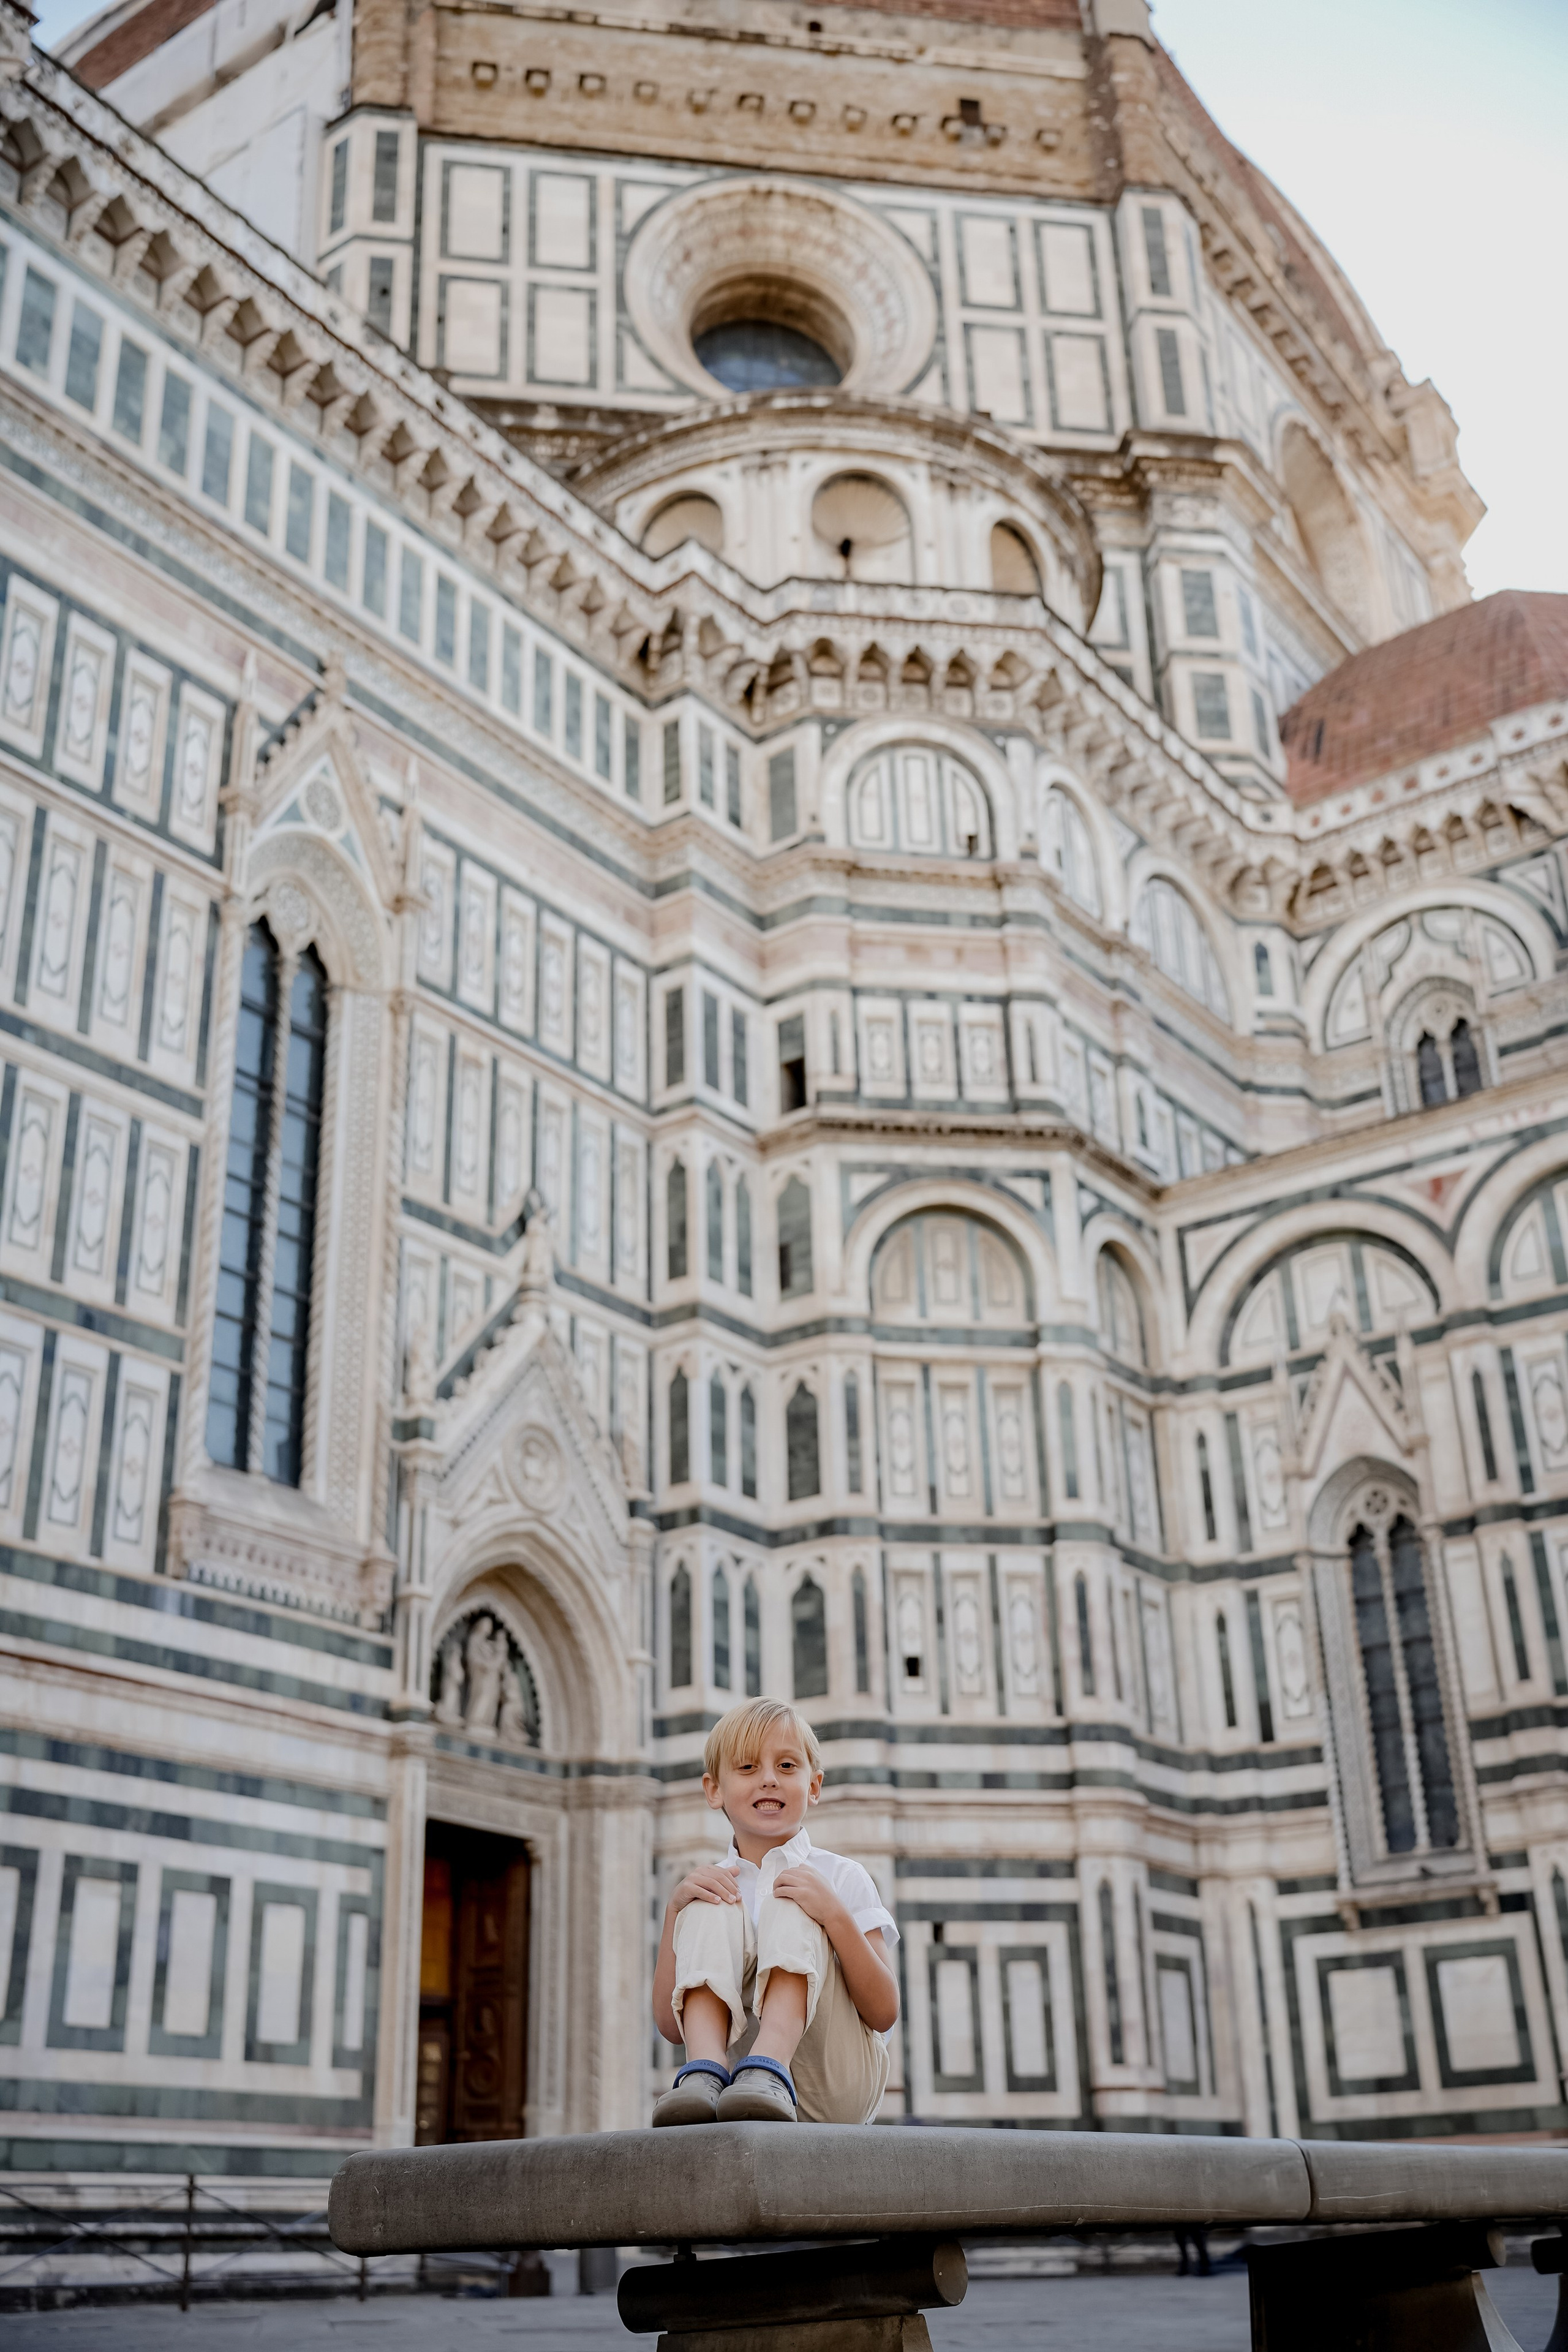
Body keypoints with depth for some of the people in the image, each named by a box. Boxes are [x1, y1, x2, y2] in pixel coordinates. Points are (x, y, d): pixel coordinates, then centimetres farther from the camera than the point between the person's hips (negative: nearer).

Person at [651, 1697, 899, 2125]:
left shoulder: (841, 1877, 8)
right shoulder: (710, 1883, 15)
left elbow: (884, 2014, -2)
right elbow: (670, 2026, 4)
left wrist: (836, 1915, -16)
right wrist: (676, 1909, -7)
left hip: (835, 2093, -2)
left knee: (787, 1908, -18)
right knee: (712, 1910, -13)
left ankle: (767, 2071, -42)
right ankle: (705, 2072, -37)